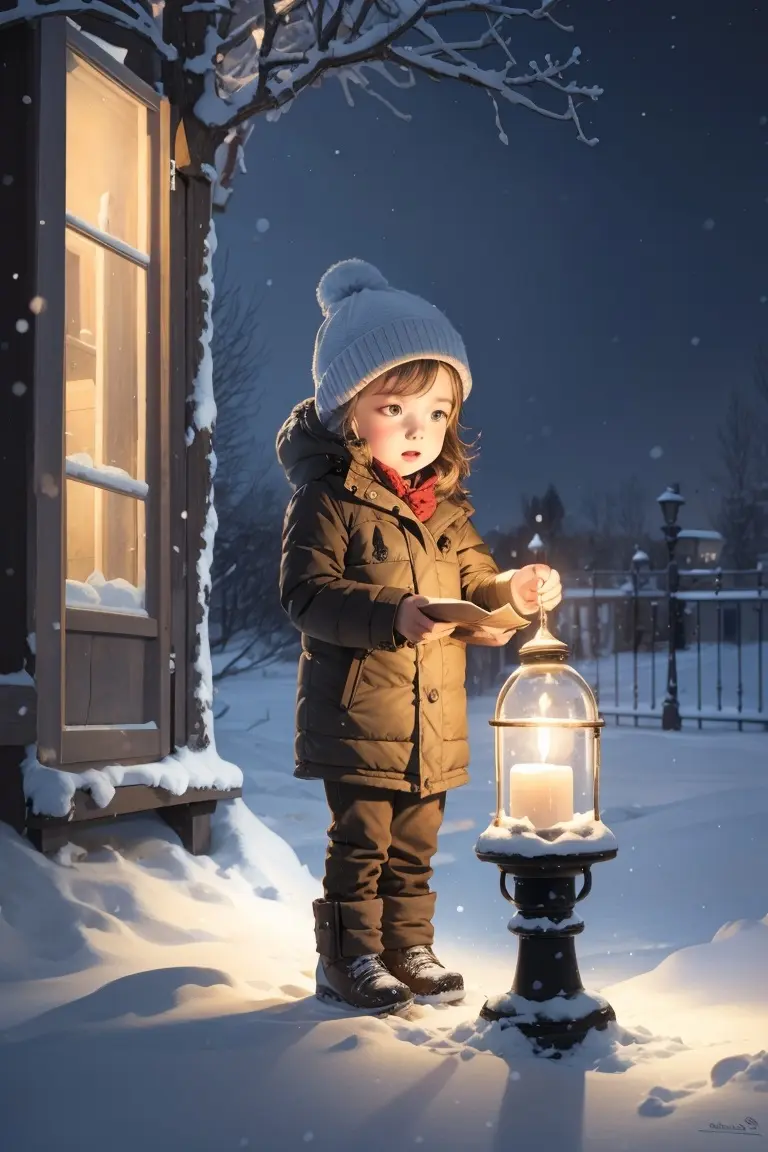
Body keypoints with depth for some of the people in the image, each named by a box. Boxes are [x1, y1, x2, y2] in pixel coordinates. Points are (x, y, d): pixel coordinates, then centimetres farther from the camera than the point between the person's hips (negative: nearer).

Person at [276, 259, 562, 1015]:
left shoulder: (448, 509, 10)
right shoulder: (327, 502, -10)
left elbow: (473, 588, 15)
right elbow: (307, 595, -17)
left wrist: (514, 592, -7)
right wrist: (392, 615, -29)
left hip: (435, 718, 6)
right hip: (357, 711, -6)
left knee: (415, 845, 15)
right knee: (360, 840, 1)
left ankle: (408, 947, 28)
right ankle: (348, 959, 15)